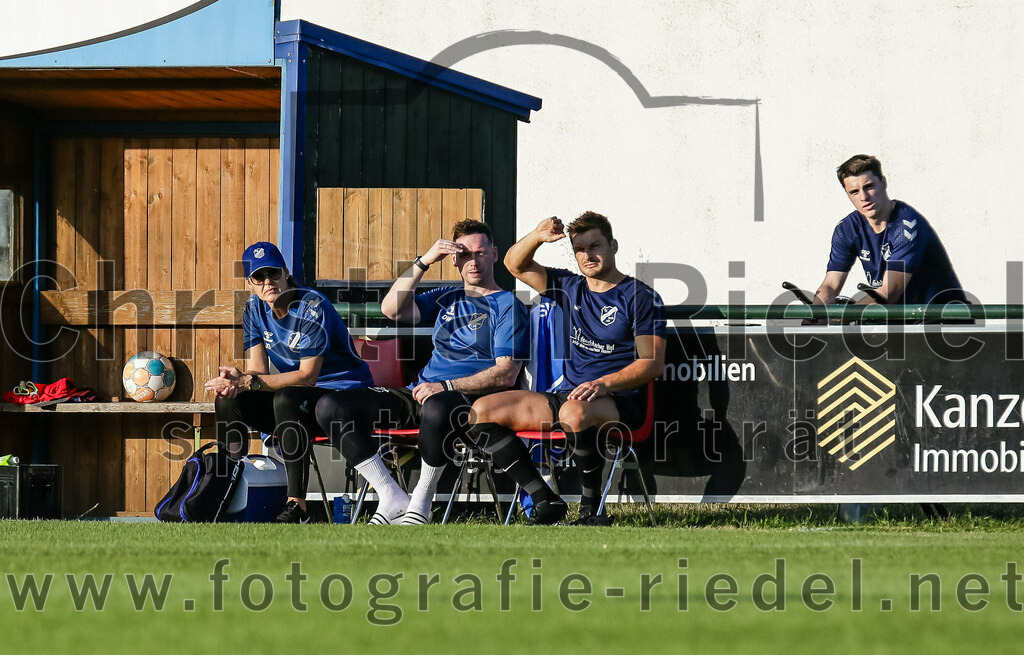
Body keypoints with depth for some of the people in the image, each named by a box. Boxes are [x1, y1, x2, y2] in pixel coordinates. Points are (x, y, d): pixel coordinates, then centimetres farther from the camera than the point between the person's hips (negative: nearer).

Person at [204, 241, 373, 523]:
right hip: (300, 401, 7)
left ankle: (297, 505, -38)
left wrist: (248, 382, -31)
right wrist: (237, 379, -28)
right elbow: (258, 370, -2)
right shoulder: (255, 310, 3)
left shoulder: (313, 307, -19)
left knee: (285, 398, -37)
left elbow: (308, 376, -25)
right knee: (227, 400, -12)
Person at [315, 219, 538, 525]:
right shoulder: (447, 298, 22)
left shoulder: (507, 305, 3)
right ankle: (393, 498, -13)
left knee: (437, 408, -46)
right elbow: (391, 309, 7)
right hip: (422, 392, 7)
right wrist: (424, 262, -2)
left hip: (470, 397, -7)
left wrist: (446, 387, -19)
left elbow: (506, 374, -9)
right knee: (331, 407, -11)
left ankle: (420, 505, -25)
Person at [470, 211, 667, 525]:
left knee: (574, 412, -42)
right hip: (567, 393, 7)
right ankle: (544, 501, -12)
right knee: (483, 410, -6)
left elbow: (652, 363, -11)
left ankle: (591, 509, -27)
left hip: (619, 402, -7)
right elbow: (515, 264, 12)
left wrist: (604, 384, -25)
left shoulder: (642, 297, -4)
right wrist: (537, 237, -10)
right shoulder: (570, 289, 14)